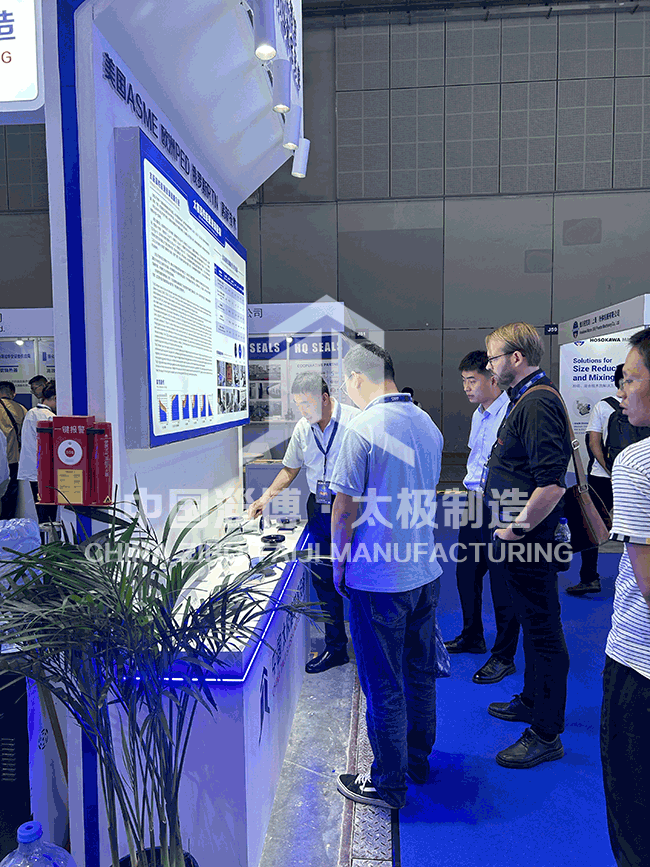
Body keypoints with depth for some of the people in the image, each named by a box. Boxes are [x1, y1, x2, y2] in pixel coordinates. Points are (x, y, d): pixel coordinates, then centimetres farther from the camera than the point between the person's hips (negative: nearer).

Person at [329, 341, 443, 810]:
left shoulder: (364, 428, -18)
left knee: (383, 686, 7)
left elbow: (345, 508, -14)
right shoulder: (428, 424, 5)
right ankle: (419, 760, 39)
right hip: (425, 569, 8)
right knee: (420, 673, 21)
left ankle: (388, 784, 23)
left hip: (377, 578, -7)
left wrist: (339, 565, -2)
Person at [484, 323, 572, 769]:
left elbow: (553, 484, -29)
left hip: (530, 542, -11)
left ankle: (546, 734, 15)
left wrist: (514, 531, -22)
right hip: (522, 538, 11)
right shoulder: (527, 399, 13)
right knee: (533, 623, 22)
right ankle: (532, 700, 39)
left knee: (543, 630, 1)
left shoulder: (538, 403, -20)